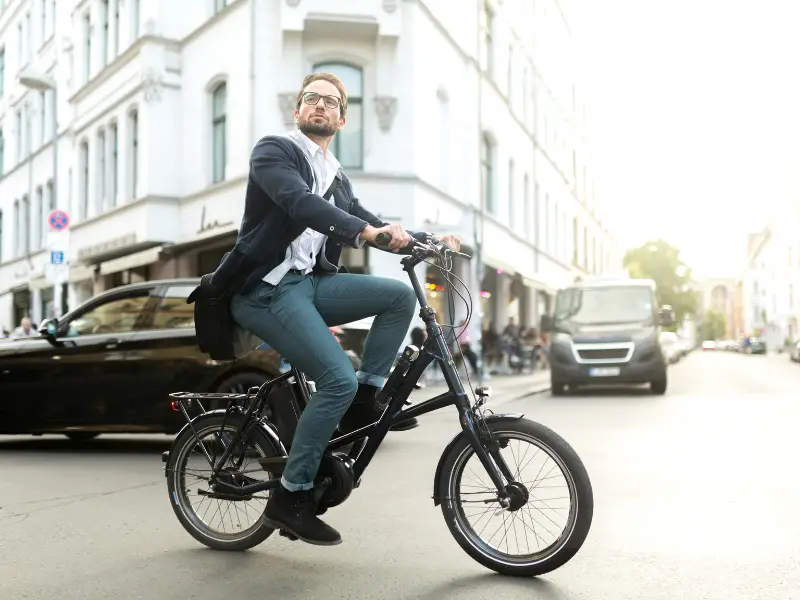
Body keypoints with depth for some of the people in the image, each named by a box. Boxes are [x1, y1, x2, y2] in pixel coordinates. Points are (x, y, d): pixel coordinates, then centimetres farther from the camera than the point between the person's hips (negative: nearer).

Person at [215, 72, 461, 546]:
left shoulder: (337, 179, 21)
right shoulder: (273, 151, -1)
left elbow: (375, 230, 16)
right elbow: (298, 202, -22)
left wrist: (426, 240, -1)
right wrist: (364, 229, -35)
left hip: (312, 283, 7)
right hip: (268, 288, -7)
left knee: (400, 295, -9)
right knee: (339, 380, -20)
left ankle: (364, 400, -1)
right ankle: (291, 496, -6)